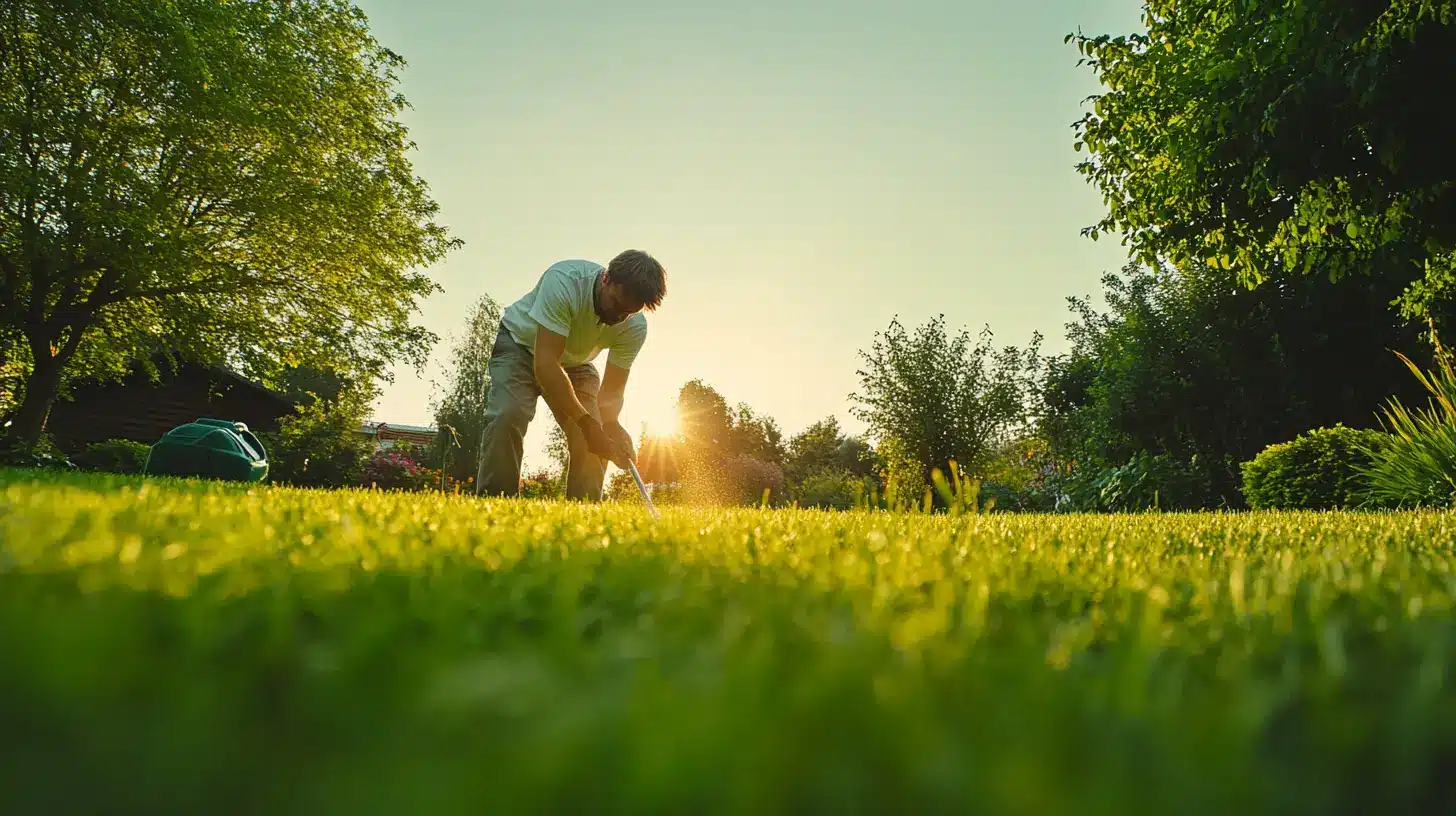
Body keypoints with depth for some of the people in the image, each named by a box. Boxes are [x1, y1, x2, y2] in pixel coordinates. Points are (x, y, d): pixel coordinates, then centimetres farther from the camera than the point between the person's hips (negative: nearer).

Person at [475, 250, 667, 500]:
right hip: (521, 343, -4)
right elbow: (545, 363, -41)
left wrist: (612, 426, -40)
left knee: (591, 441, -14)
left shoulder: (634, 327, -23)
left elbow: (612, 390, -18)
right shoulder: (563, 281, -38)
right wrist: (587, 422, -46)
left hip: (575, 362, 4)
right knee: (508, 415, -29)